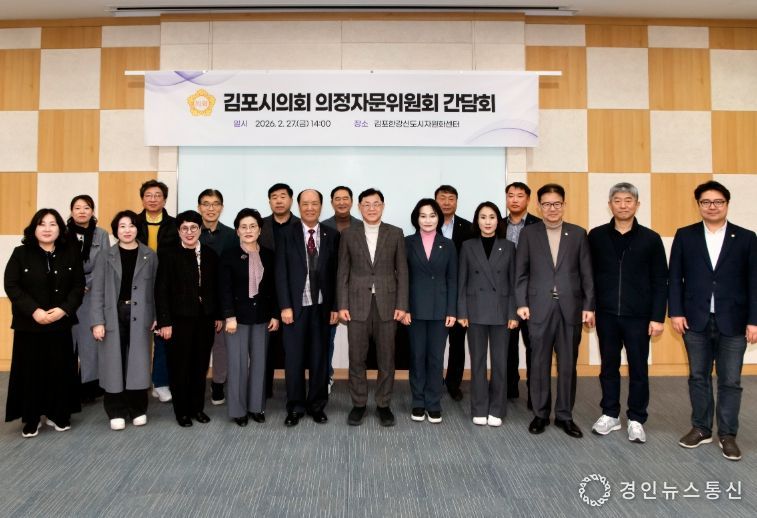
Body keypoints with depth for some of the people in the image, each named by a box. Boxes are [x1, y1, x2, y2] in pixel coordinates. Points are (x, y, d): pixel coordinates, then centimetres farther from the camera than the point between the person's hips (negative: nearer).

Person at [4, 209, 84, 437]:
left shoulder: (70, 253, 3)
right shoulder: (21, 253, 0)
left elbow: (78, 286, 1)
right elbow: (11, 286, -6)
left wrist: (64, 309, -14)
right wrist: (34, 311, -17)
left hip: (61, 324, 1)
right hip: (29, 324, -1)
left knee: (60, 369, 6)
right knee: (31, 371, 5)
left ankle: (58, 414, 20)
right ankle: (31, 419, 18)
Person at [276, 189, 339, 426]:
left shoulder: (332, 235, 4)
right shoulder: (287, 234, 1)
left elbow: (336, 273, 3)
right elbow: (281, 273, -2)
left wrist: (335, 306, -1)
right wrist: (285, 306, -8)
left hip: (322, 307, 1)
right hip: (296, 306, -1)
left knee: (320, 358, 8)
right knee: (294, 359, 5)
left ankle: (317, 405, 23)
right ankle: (295, 407, 20)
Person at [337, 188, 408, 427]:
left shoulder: (395, 234, 4)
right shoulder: (348, 234, 4)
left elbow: (402, 271, 3)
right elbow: (342, 272, 4)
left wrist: (402, 305, -4)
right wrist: (342, 305, -3)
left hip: (387, 304, 0)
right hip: (357, 304, 0)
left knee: (386, 358, 7)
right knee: (357, 358, 6)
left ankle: (384, 404, 21)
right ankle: (358, 404, 21)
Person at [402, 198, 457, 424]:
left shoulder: (448, 245, 5)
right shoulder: (408, 243, 2)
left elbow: (452, 280, 3)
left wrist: (452, 311, -3)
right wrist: (404, 308, -7)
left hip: (440, 309, 1)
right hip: (415, 308, 0)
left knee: (436, 357, 5)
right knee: (417, 356, 6)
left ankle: (434, 403, 17)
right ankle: (418, 403, 18)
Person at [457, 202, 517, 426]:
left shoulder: (508, 247, 5)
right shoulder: (468, 246, 4)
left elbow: (513, 282, 4)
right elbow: (461, 281, 3)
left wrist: (513, 313, -2)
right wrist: (461, 312, -3)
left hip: (501, 311, 0)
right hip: (476, 311, 0)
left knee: (500, 362, 4)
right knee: (478, 362, 6)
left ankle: (496, 410, 16)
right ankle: (479, 409, 16)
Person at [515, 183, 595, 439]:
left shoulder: (578, 234, 7)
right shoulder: (528, 233, 4)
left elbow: (586, 273, 5)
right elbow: (520, 272, 3)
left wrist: (589, 306, -1)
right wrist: (521, 303, -5)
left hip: (571, 308, 1)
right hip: (539, 308, -1)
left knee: (568, 364, 8)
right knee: (539, 364, 7)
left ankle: (565, 415, 21)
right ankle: (540, 414, 20)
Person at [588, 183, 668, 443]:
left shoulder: (650, 239, -1)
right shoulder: (596, 236, 2)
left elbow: (660, 282, -1)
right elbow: (589, 274, 4)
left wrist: (658, 317, -5)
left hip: (638, 315, -1)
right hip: (606, 314, 1)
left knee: (638, 368, 7)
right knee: (609, 365, 11)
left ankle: (636, 420, 21)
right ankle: (610, 414, 25)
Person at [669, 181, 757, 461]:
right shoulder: (685, 236, 4)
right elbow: (675, 277, 2)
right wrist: (675, 312, -5)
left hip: (733, 322, -1)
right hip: (696, 321, 1)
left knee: (730, 381, 7)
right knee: (698, 377, 11)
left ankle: (727, 434, 20)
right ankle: (701, 428, 24)